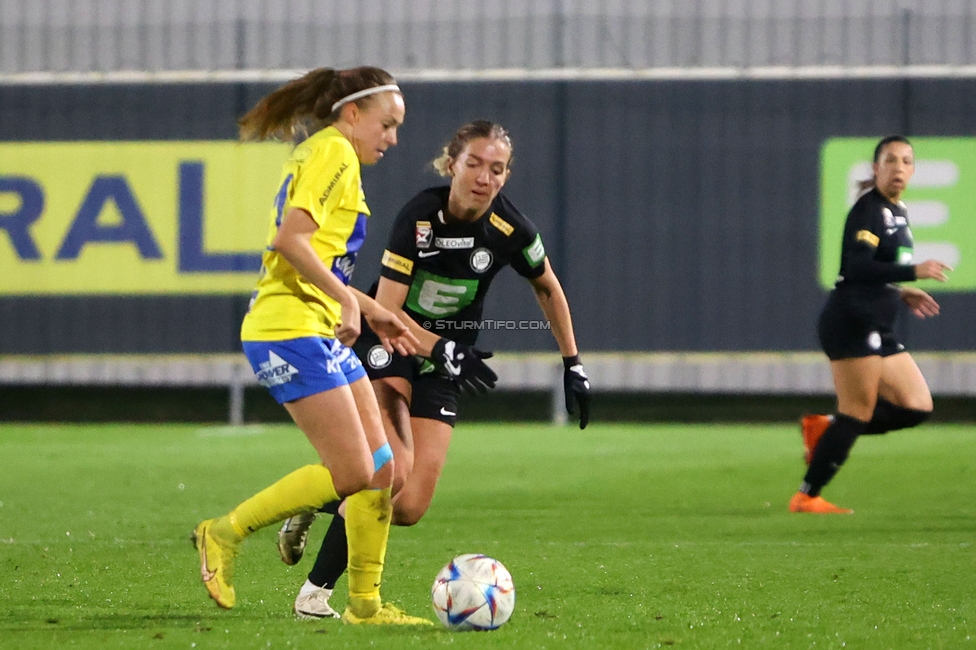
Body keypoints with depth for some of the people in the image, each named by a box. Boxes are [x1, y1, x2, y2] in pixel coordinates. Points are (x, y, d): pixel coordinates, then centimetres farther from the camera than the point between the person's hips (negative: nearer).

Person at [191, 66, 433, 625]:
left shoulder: (325, 155, 22)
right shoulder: (333, 152, -8)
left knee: (381, 469, 6)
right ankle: (226, 533, -2)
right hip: (293, 331, -10)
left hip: (321, 333, 10)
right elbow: (291, 240, -21)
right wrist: (348, 299, -20)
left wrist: (371, 311, 25)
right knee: (351, 473, -12)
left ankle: (366, 602, 10)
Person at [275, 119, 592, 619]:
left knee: (409, 509, -9)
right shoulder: (419, 216, -22)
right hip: (387, 344, -4)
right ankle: (316, 592, -13)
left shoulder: (510, 231, -13)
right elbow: (386, 309, -21)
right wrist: (444, 351, -34)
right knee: (393, 474, -27)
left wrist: (572, 366, 9)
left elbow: (548, 288, 8)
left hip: (445, 362, 4)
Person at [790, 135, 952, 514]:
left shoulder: (897, 212, 17)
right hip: (851, 323, -9)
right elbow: (858, 267, -24)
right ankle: (807, 497, -1)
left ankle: (824, 428, 11)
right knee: (859, 412, -8)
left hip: (879, 332, 9)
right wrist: (914, 273, -29)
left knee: (917, 406, 5)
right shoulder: (869, 210, -12)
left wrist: (901, 293, 13)